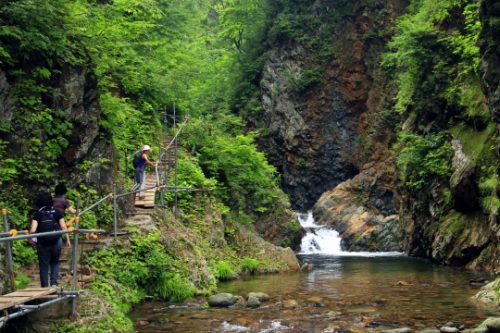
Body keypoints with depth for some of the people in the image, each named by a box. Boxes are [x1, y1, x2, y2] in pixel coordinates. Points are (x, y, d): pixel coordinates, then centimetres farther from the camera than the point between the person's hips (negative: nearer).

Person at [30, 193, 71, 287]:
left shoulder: (37, 214, -2)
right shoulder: (57, 213, 1)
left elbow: (33, 230, -11)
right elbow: (63, 227, -3)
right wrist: (67, 240, 4)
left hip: (42, 243, -1)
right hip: (56, 241, 1)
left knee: (43, 265, 9)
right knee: (55, 263, 18)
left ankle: (45, 287, 12)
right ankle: (54, 283, 3)